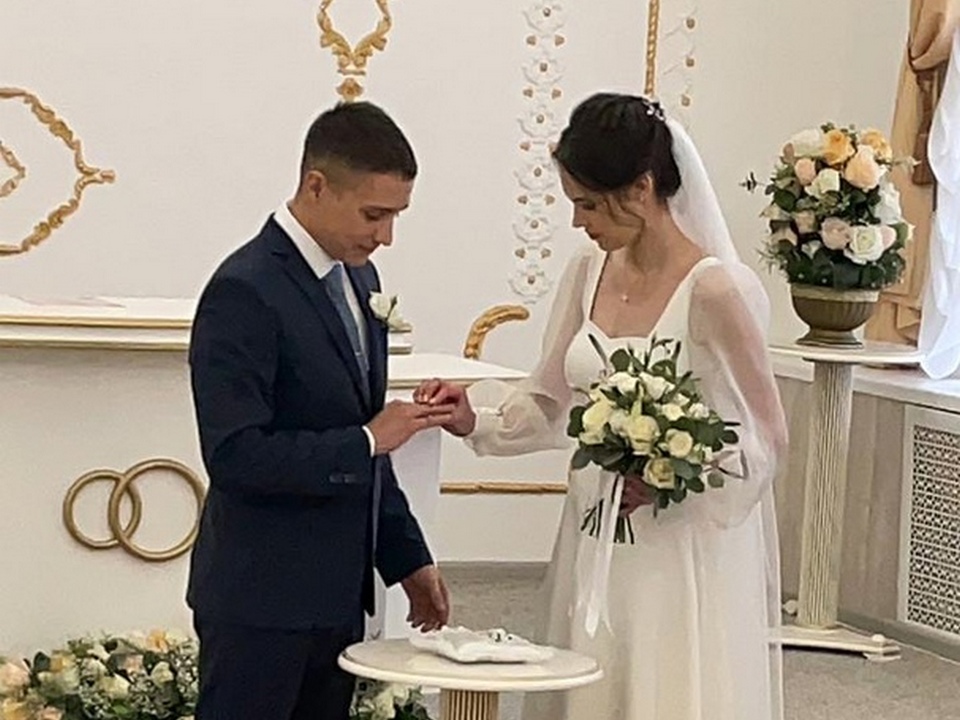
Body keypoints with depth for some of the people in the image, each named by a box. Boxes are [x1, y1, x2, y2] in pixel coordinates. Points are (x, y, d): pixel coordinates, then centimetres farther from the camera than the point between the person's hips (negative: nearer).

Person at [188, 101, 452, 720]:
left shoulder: (357, 276, 11)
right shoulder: (245, 291, -16)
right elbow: (234, 455, -23)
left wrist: (408, 556, 15)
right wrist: (368, 441, -20)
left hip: (339, 597, 8)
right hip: (261, 603, -8)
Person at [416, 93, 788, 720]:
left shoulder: (715, 291, -14)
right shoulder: (589, 272, 5)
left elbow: (767, 438, -8)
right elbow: (551, 402, 14)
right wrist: (475, 417, -4)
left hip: (683, 550, -6)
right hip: (594, 542, 6)